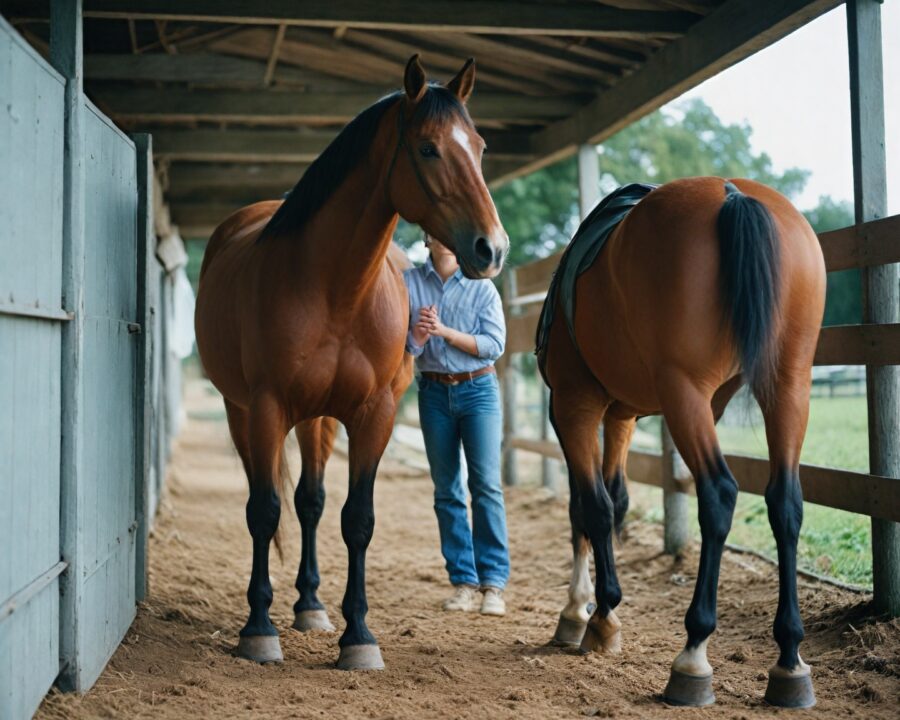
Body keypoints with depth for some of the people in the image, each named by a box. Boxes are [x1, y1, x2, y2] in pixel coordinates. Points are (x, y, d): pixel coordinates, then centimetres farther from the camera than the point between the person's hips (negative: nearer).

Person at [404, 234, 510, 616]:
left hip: (478, 388, -2)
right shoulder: (408, 282, 4)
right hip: (434, 391, 2)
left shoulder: (482, 286, -1)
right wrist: (415, 336, -21)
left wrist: (444, 331, -18)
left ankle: (493, 582, -5)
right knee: (446, 490, 5)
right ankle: (463, 580, 13)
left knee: (486, 483, -9)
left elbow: (495, 344, -9)